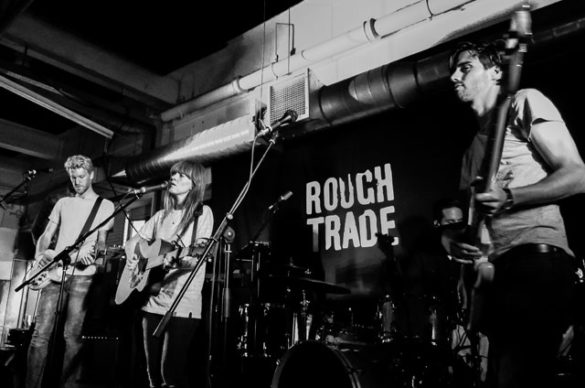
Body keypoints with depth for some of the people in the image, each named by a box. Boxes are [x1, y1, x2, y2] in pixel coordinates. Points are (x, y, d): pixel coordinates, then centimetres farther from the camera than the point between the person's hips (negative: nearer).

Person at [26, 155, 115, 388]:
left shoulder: (105, 205, 8)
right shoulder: (63, 203, 19)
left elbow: (102, 240, 0)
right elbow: (46, 235, 17)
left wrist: (92, 250, -23)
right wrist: (39, 255, -4)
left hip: (83, 276, -3)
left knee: (72, 336, -3)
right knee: (41, 334, -2)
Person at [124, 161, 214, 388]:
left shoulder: (202, 213, -3)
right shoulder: (161, 215, 14)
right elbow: (134, 241, 22)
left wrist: (178, 259, -32)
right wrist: (132, 257, 0)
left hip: (182, 304, -6)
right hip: (152, 300, 6)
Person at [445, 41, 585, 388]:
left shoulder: (524, 103, 6)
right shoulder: (473, 149, 27)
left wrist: (509, 198, -19)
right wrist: (452, 237, 1)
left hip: (536, 255, -8)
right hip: (494, 271, 8)